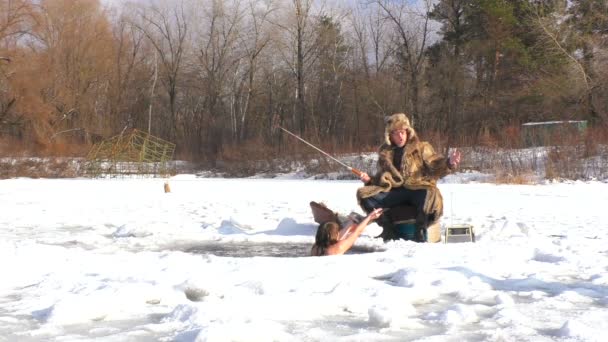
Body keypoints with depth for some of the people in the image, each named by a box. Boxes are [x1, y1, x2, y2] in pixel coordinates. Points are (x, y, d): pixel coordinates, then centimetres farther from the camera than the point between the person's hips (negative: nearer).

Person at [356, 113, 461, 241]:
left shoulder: (421, 148, 8)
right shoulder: (385, 152, 17)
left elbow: (435, 167, -2)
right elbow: (381, 177, 27)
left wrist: (449, 164, -23)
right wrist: (369, 180, 6)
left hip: (418, 189, -4)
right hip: (394, 191, 4)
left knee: (430, 196, -39)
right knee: (365, 195, -18)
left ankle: (420, 230, -19)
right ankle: (387, 228, -6)